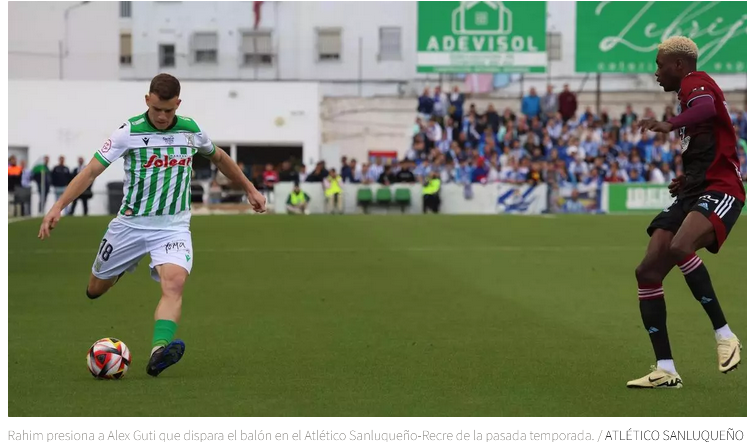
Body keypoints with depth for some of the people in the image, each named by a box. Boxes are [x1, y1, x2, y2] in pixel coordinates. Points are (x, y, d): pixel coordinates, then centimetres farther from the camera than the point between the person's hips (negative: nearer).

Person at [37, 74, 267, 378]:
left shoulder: (191, 130, 0)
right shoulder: (129, 132, -10)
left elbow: (218, 158, 22)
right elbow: (91, 171, -14)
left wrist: (249, 189, 26)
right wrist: (58, 207, -25)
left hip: (173, 226, 0)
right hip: (131, 224, 0)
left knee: (174, 282, -28)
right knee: (96, 290, 13)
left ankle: (159, 352, -43)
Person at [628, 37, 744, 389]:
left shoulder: (695, 82, -5)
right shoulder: (691, 92, 24)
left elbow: (708, 107, -32)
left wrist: (669, 125, -43)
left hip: (719, 192, -10)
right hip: (692, 194, 10)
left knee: (679, 248, -36)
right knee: (648, 272, -3)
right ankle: (665, 371, 0)